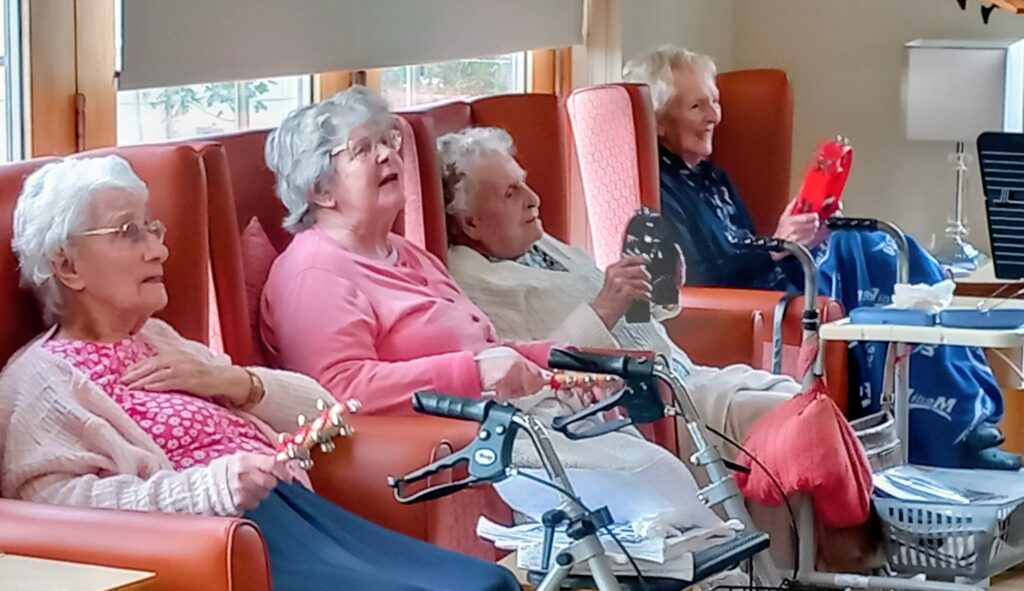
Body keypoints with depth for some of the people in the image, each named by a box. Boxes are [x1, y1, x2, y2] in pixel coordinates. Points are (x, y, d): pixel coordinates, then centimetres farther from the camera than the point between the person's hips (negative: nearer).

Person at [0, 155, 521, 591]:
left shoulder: (158, 340, 27)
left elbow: (318, 409, 26)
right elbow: (55, 501, -18)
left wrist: (234, 382, 3)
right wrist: (214, 485, -27)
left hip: (292, 508, 8)